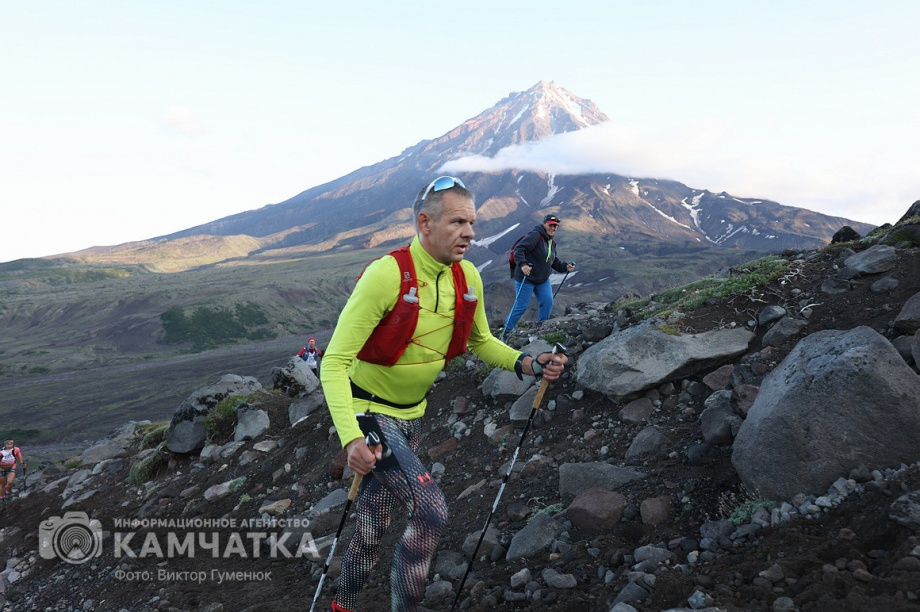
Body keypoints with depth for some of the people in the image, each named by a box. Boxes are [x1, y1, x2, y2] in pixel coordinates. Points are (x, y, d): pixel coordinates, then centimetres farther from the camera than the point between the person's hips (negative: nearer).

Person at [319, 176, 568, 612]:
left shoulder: (467, 278, -6)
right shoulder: (387, 274, -26)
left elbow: (481, 342, 10)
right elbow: (335, 362, -26)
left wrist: (527, 364, -8)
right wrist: (350, 437, -37)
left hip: (411, 416, 7)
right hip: (369, 415, -6)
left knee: (373, 527, 19)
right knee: (431, 512, -19)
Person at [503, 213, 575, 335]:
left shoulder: (552, 242, 11)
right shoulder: (535, 235, -18)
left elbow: (554, 261, 20)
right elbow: (519, 249, -27)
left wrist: (565, 267, 4)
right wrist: (522, 264, -40)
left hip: (543, 280, 8)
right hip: (526, 279, -8)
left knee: (548, 302, -2)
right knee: (521, 306, -4)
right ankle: (506, 332, 10)